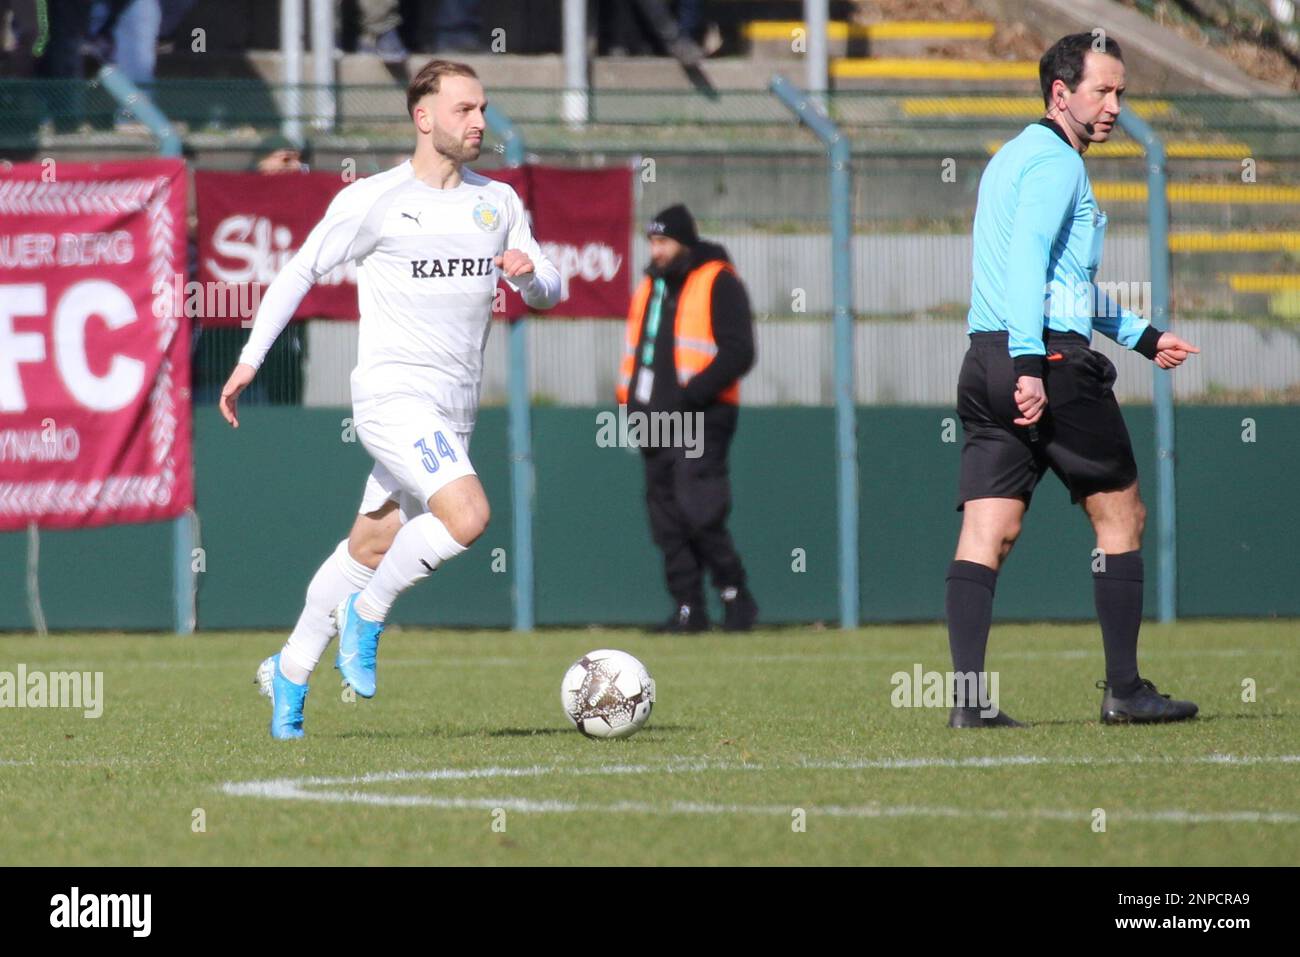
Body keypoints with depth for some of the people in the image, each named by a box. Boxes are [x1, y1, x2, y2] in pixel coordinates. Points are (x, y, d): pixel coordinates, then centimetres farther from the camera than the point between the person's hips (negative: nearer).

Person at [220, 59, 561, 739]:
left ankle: (289, 674, 28)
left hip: (454, 411, 6)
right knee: (467, 517, -25)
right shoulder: (373, 200, -4)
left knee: (368, 552, 12)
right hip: (393, 395, -6)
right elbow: (300, 271, 6)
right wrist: (250, 359, 4)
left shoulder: (497, 202, 11)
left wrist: (530, 274, -9)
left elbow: (547, 293, 16)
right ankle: (367, 615, -4)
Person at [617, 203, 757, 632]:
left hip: (701, 418, -8)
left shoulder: (718, 283, -4)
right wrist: (629, 402, 9)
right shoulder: (650, 287, 20)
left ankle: (735, 594, -3)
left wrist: (691, 394, -20)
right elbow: (635, 351, 25)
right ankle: (688, 608, 7)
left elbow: (738, 353, -12)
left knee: (698, 512, -16)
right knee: (666, 518, 4)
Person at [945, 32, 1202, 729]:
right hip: (1052, 361, -9)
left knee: (987, 534, 0)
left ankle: (968, 698, -8)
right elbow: (1026, 259, -21)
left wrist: (1143, 336, 35)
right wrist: (1029, 365, -28)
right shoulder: (1056, 163, -8)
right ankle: (1124, 690, 6)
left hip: (986, 362, 9)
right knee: (1121, 514, 4)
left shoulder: (1013, 158, 24)